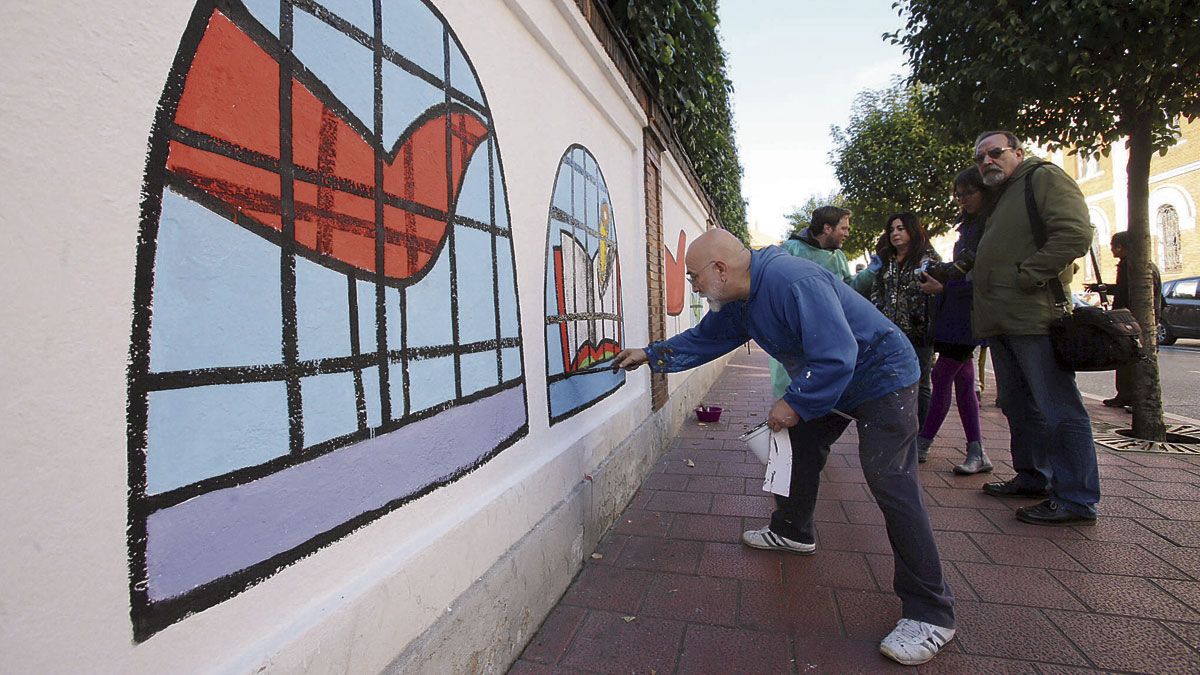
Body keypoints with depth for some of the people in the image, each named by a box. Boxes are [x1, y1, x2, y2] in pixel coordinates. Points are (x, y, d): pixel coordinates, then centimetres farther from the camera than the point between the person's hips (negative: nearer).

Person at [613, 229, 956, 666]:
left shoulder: (794, 282, -33)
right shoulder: (736, 302, -2)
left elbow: (836, 357, -34)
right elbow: (703, 338, 11)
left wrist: (795, 404, -24)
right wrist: (650, 355, 8)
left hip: (881, 376, -10)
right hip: (825, 382, 10)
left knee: (891, 484, -14)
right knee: (799, 446, 17)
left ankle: (930, 613, -5)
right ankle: (792, 532, 37)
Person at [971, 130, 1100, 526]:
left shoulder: (1044, 177, -1)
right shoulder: (1000, 197, 25)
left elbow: (1075, 234, -15)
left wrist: (1025, 277, -16)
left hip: (1035, 316, -9)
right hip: (1001, 321, 10)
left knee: (1057, 408, -5)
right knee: (1018, 405, 16)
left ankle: (1077, 500, 2)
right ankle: (1032, 476, 28)